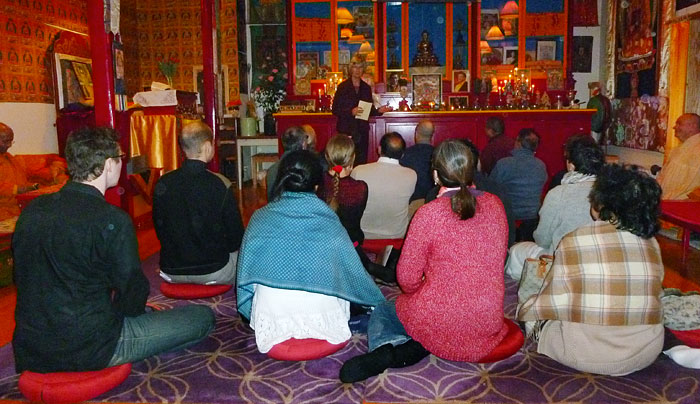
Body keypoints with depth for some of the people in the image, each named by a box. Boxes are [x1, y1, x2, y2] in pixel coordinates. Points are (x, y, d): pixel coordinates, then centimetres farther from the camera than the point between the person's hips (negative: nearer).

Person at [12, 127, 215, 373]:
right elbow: (133, 295, -16)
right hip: (88, 350, -8)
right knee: (203, 317, 0)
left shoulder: (32, 210, 0)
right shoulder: (112, 221, -23)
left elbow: (21, 277, 12)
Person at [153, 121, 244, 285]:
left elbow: (159, 229, 6)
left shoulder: (162, 184, -6)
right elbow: (235, 236, -10)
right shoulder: (221, 185, -17)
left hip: (171, 272, 5)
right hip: (213, 272, -4)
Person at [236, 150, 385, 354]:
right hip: (322, 321, 0)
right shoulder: (329, 221, -7)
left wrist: (247, 311, 23)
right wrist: (379, 301, 20)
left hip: (272, 324, 1)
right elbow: (354, 271, 3)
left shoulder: (261, 218, -4)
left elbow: (246, 270, 5)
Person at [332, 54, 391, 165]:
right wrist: (351, 112, -18)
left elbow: (369, 110, 16)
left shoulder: (366, 88, 13)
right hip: (346, 131, -4)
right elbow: (335, 110, -4)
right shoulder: (343, 87, 1)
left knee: (362, 162, 1)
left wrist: (379, 111, -4)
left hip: (362, 131, 4)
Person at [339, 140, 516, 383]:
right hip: (487, 324, 5)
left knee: (380, 312, 23)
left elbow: (407, 278, -10)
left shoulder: (429, 213, -16)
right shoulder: (495, 205, -2)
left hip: (439, 324, -5)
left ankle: (385, 349, -9)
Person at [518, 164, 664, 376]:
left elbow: (553, 303, -8)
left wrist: (523, 310, 11)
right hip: (648, 352, 4)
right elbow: (656, 295, 8)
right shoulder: (651, 243, -1)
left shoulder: (574, 241, -13)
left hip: (588, 354, -4)